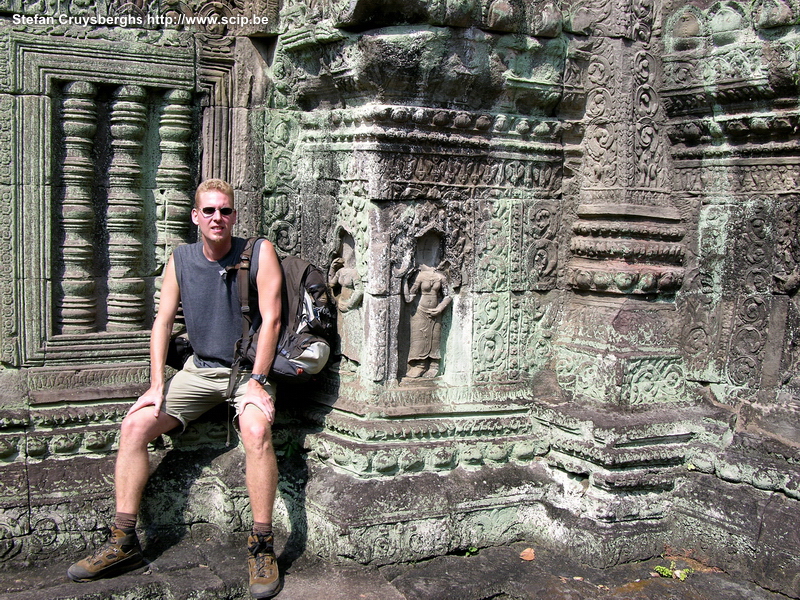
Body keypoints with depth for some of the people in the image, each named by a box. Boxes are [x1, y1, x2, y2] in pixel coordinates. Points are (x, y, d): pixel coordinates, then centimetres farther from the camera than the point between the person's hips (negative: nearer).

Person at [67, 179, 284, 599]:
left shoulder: (259, 253, -8)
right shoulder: (180, 259, 5)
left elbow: (271, 319, -12)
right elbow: (163, 321, 6)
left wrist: (256, 382, -18)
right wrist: (157, 385, -4)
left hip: (249, 369, -4)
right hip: (199, 369, 5)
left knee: (256, 430, -34)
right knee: (134, 425, -12)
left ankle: (261, 546, -22)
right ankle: (123, 544, -4)